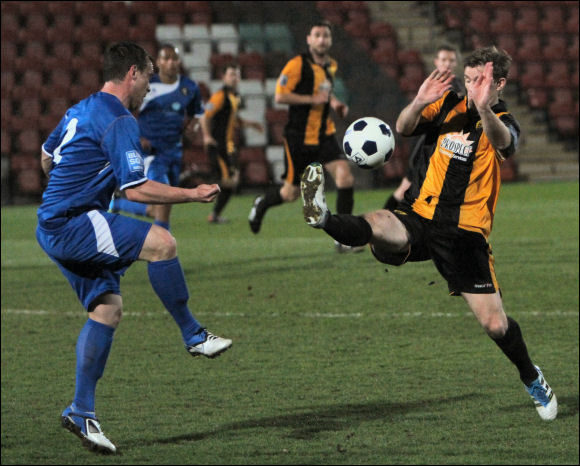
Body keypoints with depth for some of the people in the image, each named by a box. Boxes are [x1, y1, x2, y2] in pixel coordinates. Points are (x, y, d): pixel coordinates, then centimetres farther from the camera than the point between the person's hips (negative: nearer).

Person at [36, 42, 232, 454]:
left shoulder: (80, 111, 17)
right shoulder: (119, 122, -14)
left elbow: (47, 158, 31)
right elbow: (137, 190, -19)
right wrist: (194, 194, -9)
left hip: (53, 229, 10)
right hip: (73, 224, -10)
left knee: (108, 308, 8)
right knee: (161, 242, -22)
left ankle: (81, 411, 7)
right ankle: (193, 335, -10)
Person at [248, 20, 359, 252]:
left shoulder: (331, 66, 10)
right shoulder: (297, 64, -13)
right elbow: (280, 96, -18)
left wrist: (334, 103, 9)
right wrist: (312, 99, -21)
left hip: (324, 135, 5)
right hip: (299, 136, -5)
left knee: (345, 176, -15)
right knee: (291, 193, 4)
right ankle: (261, 203, 39)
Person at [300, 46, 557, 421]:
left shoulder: (504, 122, -5)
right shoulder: (450, 104, 6)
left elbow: (502, 141, -31)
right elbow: (403, 128, -5)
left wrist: (484, 109, -54)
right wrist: (419, 103, -27)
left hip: (466, 232, -2)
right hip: (421, 217, 2)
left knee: (495, 324, -3)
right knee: (376, 226, -35)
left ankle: (532, 378, 20)